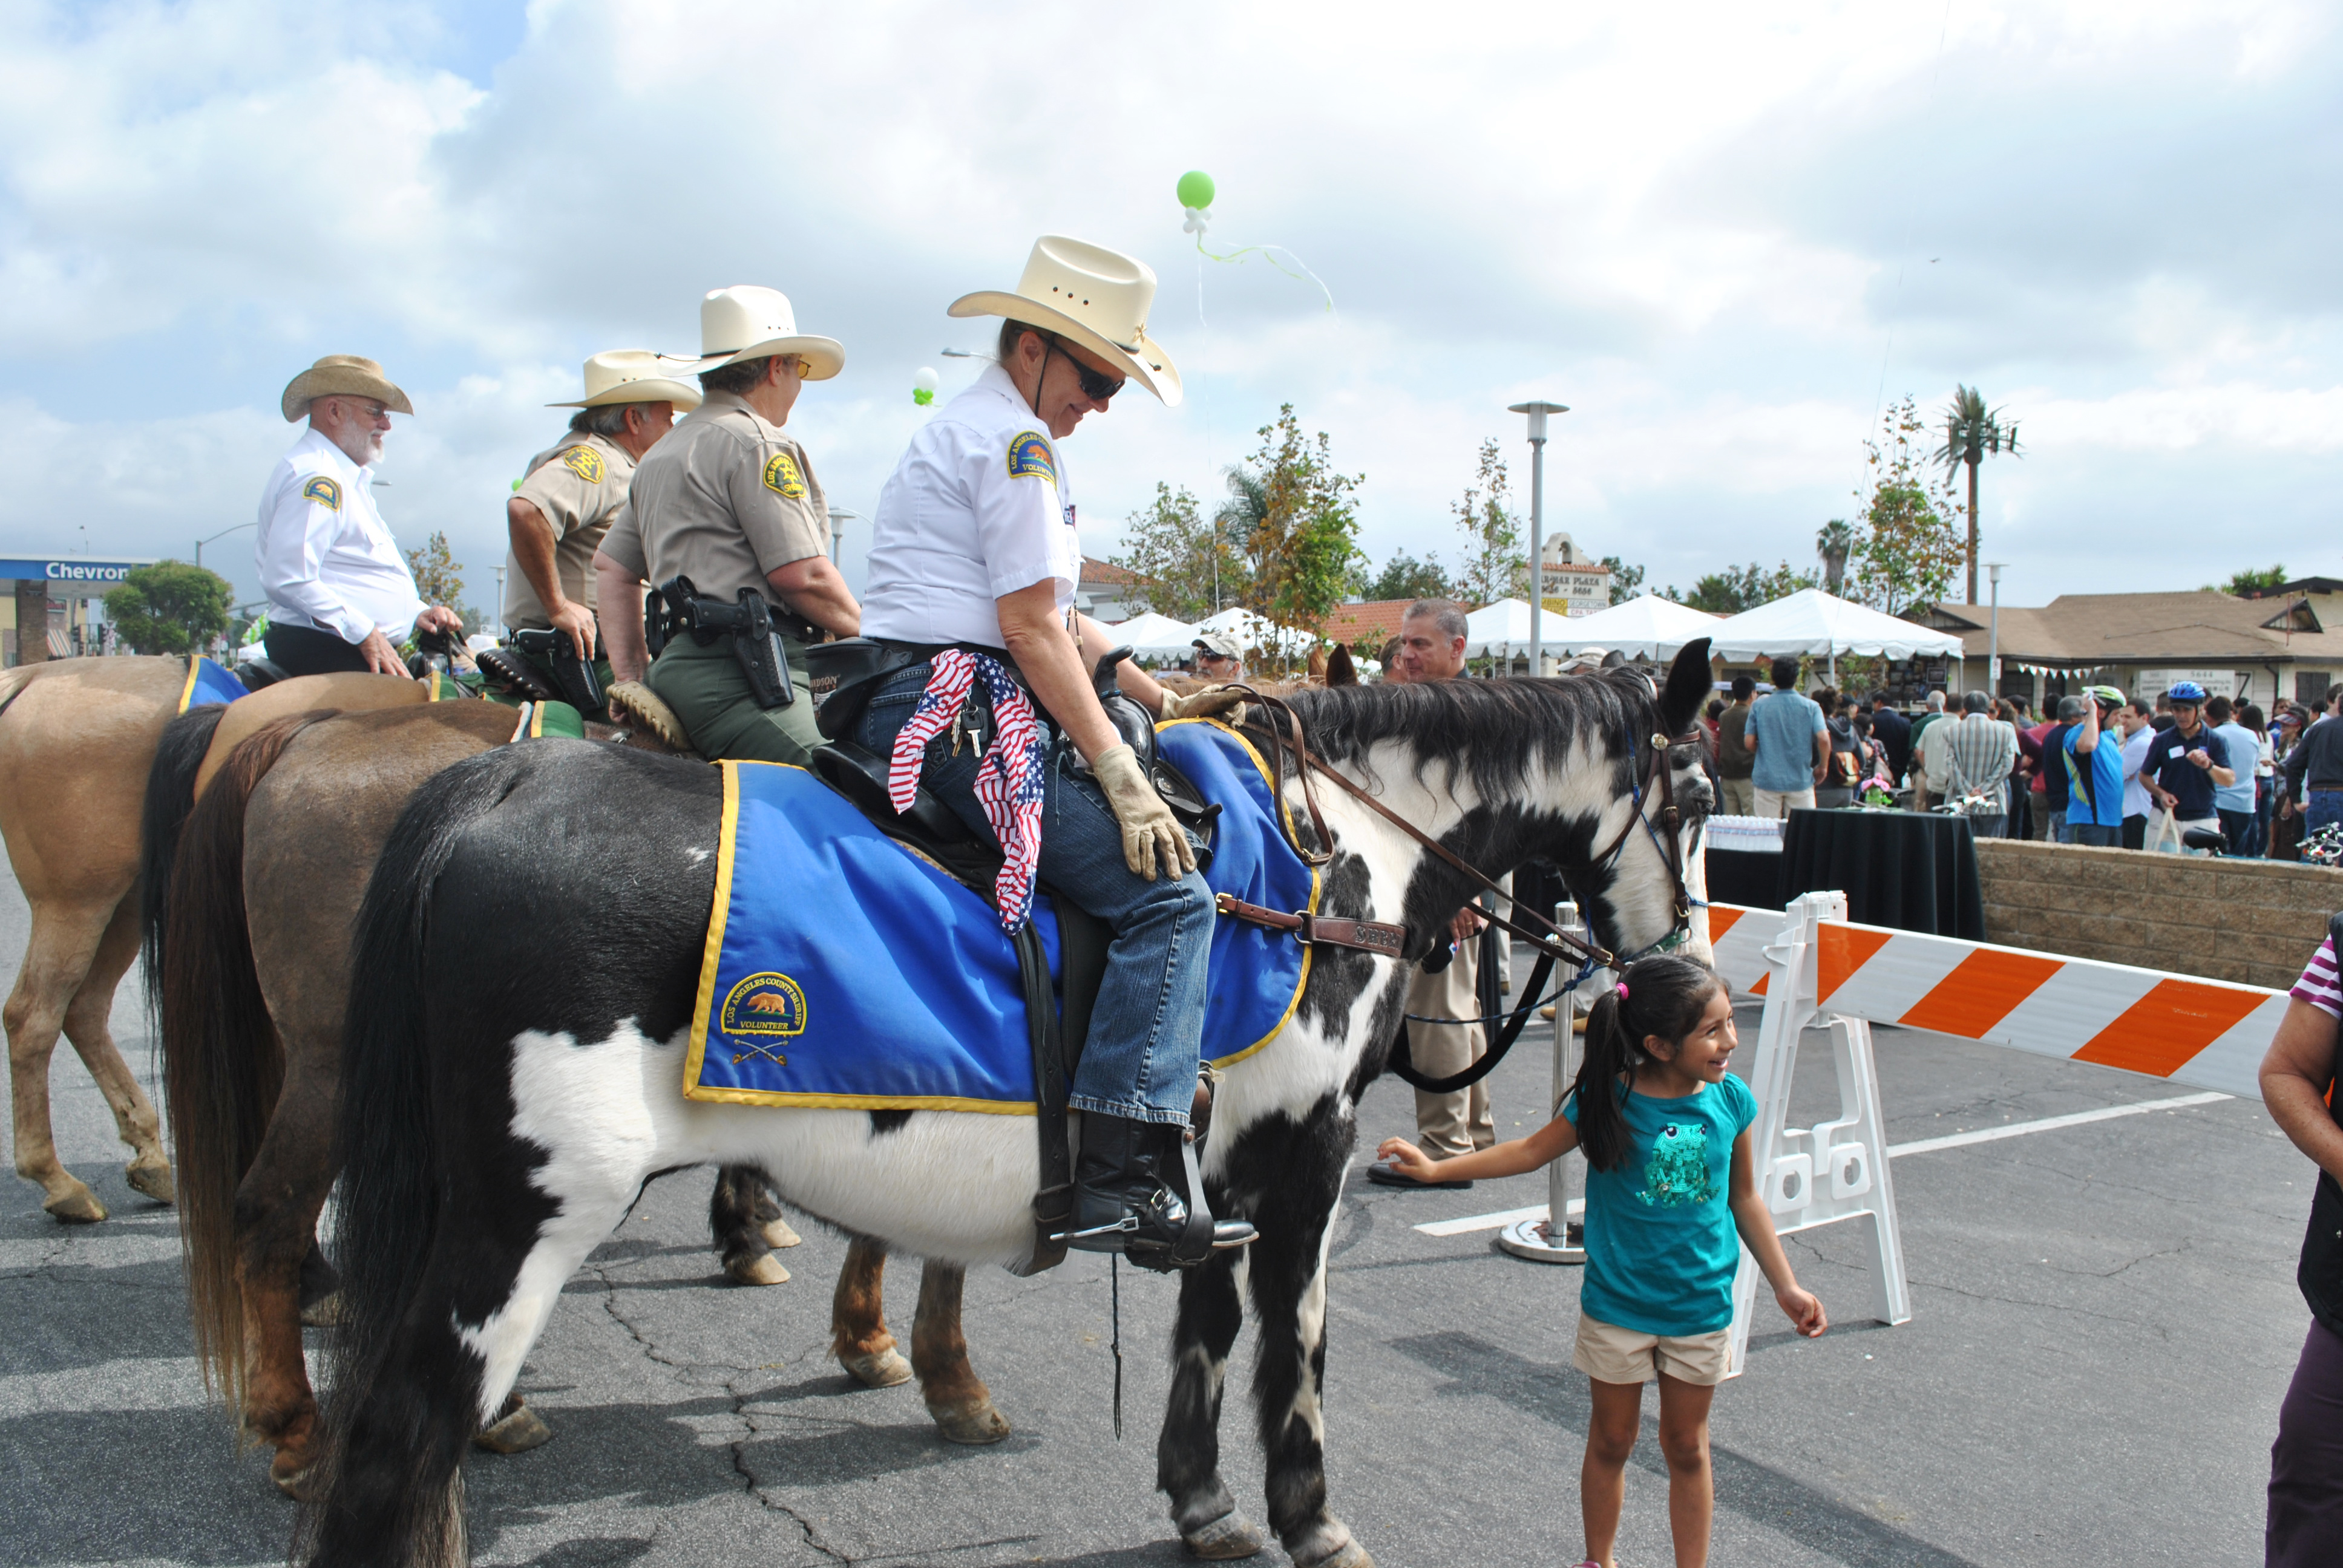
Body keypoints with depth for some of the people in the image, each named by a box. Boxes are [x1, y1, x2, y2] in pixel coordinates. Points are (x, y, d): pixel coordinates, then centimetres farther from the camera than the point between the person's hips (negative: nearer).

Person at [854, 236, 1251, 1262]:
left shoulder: (961, 431, 27)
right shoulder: (1016, 438, -7)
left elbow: (1056, 616, 27)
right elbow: (1032, 626, -15)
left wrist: (1164, 703, 20)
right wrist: (1124, 778, -15)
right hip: (961, 713, -11)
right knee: (1169, 898, -17)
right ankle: (1119, 1179, -23)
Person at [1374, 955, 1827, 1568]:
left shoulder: (1731, 1101, -7)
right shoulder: (1610, 1100, -15)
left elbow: (1745, 1200, 6)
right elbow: (1530, 1151, -4)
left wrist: (1786, 1286, 8)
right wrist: (1437, 1166, -10)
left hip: (1702, 1305, 1)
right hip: (1618, 1305, -1)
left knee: (1687, 1447, 14)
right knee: (1611, 1441, 14)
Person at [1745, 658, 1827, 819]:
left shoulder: (1758, 706, 0)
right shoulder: (1810, 707, -3)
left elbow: (1750, 742, 0)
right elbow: (1824, 739, -12)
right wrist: (1823, 767, 3)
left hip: (1767, 780, 0)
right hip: (1801, 780, 0)